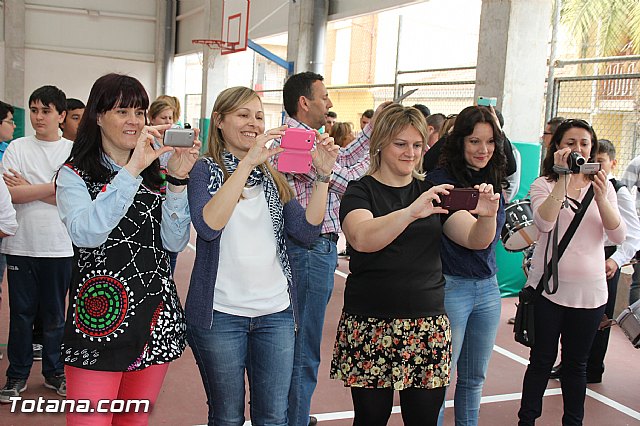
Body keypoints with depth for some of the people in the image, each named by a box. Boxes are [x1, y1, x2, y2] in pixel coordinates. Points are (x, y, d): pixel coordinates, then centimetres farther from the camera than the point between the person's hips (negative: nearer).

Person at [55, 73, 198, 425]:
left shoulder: (154, 174, 11)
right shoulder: (74, 175, -1)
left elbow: (175, 242, 2)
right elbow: (85, 233, -21)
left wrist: (177, 180, -10)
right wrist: (133, 168, -23)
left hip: (156, 315, 5)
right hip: (100, 313, -4)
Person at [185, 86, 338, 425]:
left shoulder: (272, 175, 11)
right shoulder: (206, 170, -1)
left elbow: (306, 232, -1)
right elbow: (208, 225, -22)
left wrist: (323, 175, -11)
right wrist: (248, 162, -26)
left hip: (276, 312, 4)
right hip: (221, 312, -3)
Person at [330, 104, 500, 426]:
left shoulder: (433, 192, 13)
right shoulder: (361, 191, 0)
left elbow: (476, 240, 4)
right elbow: (362, 239, -21)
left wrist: (487, 216, -18)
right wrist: (412, 212, -34)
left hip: (428, 323, 3)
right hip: (371, 324, -3)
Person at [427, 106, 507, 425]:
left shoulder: (495, 182, 8)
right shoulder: (440, 180, -11)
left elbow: (489, 239, 5)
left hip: (487, 288, 6)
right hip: (450, 287, -6)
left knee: (474, 378, 18)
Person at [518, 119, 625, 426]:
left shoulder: (603, 186, 6)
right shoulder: (543, 184, -3)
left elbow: (618, 236, -5)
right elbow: (544, 223, -23)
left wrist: (600, 198, -20)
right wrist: (562, 177, -27)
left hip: (589, 290, 3)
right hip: (548, 287, -3)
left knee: (576, 363, 14)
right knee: (542, 359, 7)